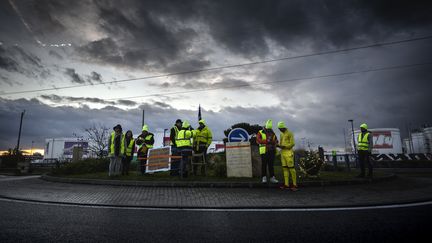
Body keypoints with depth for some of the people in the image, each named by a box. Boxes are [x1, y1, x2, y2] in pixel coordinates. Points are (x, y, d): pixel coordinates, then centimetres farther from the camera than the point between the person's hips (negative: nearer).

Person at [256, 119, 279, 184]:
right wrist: (266, 141, -20)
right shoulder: (260, 133, 2)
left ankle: (272, 177, 13)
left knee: (271, 165, 7)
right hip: (264, 151, -3)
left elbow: (276, 141, 7)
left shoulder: (273, 133, 15)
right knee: (264, 164, 1)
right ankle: (264, 178, 9)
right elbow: (258, 140, -12)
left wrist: (272, 141, -15)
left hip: (271, 151, 4)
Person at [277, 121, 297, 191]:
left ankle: (294, 184, 1)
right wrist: (279, 145, 1)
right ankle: (286, 184, 10)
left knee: (291, 168, -6)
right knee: (285, 168, 6)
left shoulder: (289, 133, -7)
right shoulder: (281, 134, 17)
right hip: (282, 152, 8)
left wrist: (284, 146, -19)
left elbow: (292, 143, -13)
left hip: (288, 152, -8)